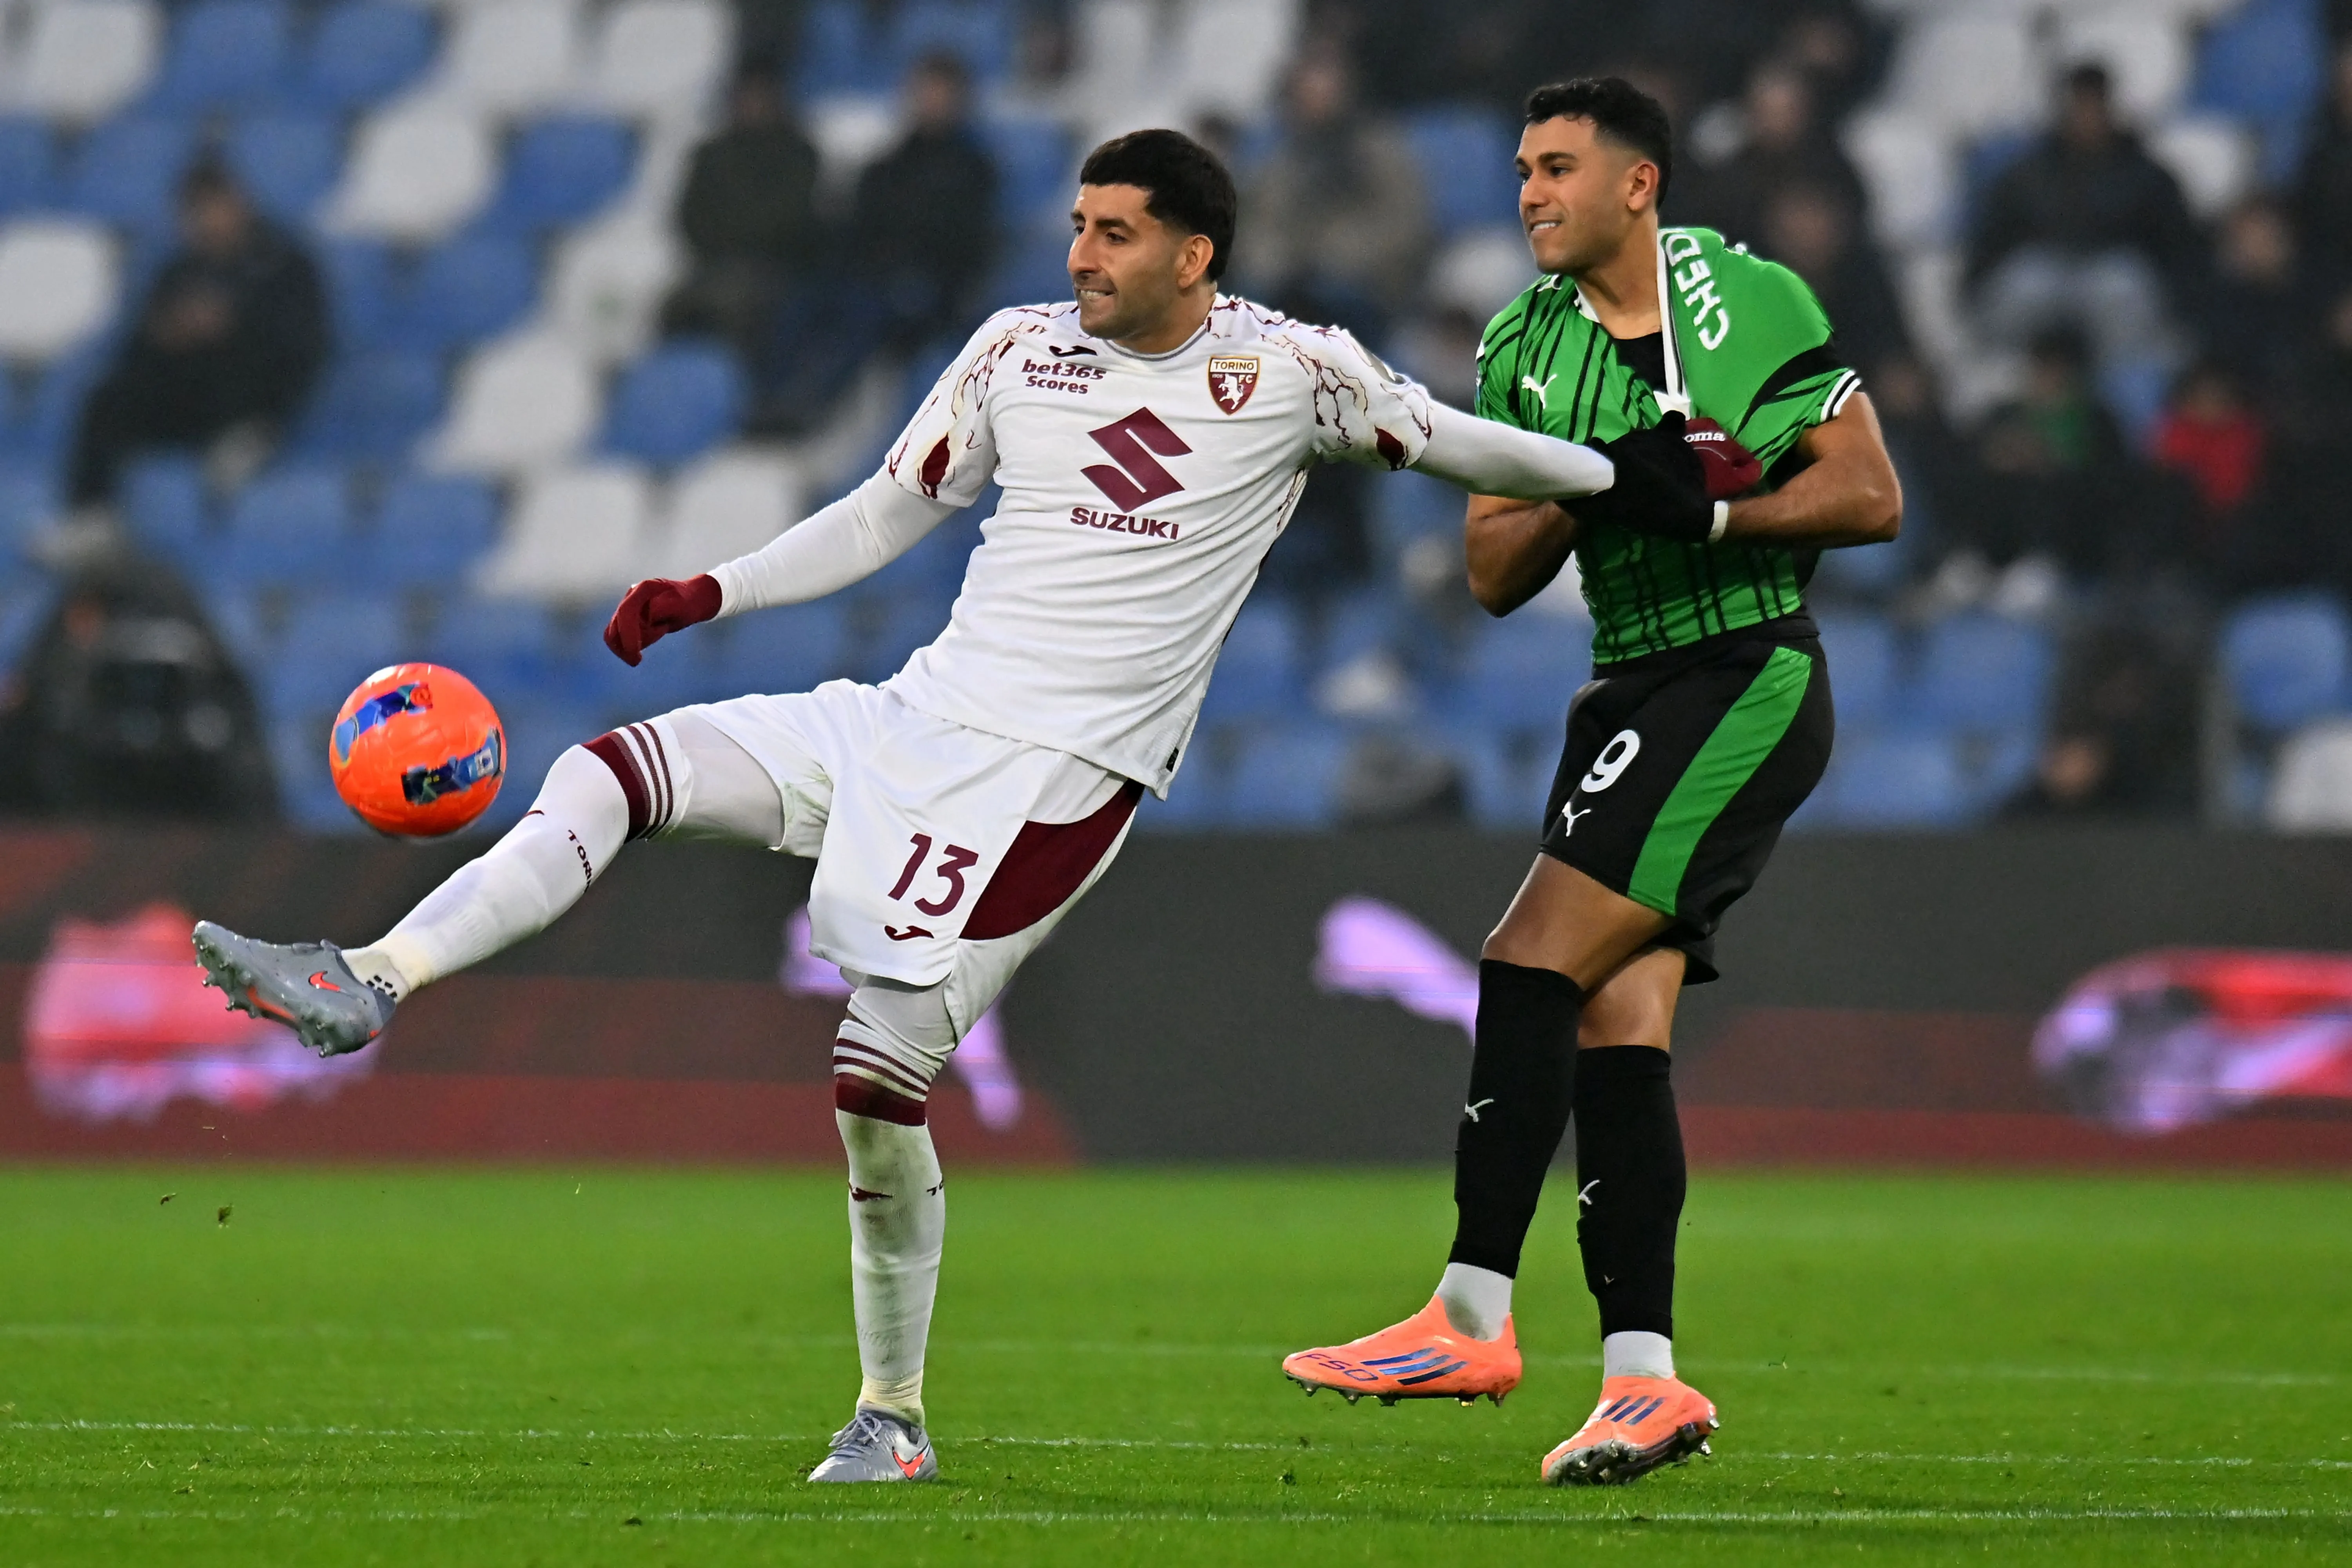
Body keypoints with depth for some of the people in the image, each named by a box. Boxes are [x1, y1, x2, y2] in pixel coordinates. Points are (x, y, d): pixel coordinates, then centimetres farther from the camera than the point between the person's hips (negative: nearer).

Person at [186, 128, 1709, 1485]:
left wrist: (1624, 472, 15)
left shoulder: (1287, 370, -3)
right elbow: (887, 514, 17)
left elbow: (1440, 438, 13)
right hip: (915, 722, 5)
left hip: (1059, 780, -5)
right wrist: (710, 593, 9)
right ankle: (365, 985, -17)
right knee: (613, 772, -12)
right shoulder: (1019, 350, 10)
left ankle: (895, 1420, 4)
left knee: (881, 1073, -11)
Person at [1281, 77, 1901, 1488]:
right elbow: (1497, 578, 10)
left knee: (1533, 965, -17)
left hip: (1748, 676, -7)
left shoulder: (1751, 300, -5)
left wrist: (1711, 513, -17)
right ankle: (1646, 1379, -2)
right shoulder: (1524, 351, 12)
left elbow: (1871, 497, -6)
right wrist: (1586, 492, -9)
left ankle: (1471, 1317, -16)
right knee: (1614, 1030, -2)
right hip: (1629, 699, 7)